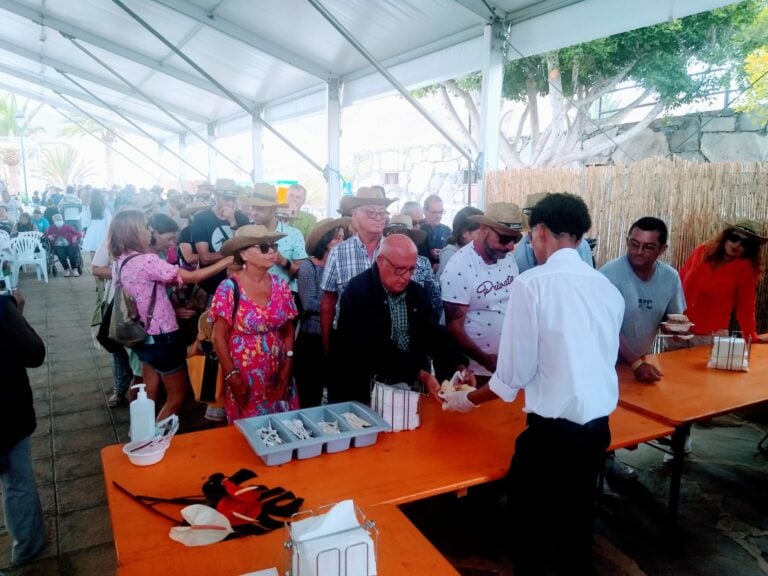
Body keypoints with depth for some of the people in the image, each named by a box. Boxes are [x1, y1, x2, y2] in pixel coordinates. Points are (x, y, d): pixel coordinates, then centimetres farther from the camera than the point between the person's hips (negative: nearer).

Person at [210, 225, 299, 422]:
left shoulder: (280, 285, 1)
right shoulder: (230, 288, -11)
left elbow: (288, 330, 7)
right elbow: (219, 337, -8)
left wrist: (287, 367, -1)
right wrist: (231, 376, -11)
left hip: (278, 373, 4)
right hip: (244, 375, -3)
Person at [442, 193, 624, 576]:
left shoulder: (532, 283, -14)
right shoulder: (607, 287, 3)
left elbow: (515, 372, -13)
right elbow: (604, 359, 13)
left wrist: (468, 399, 4)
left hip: (553, 427, -6)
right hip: (599, 424, 6)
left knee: (531, 523, 16)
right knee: (577, 518, 25)